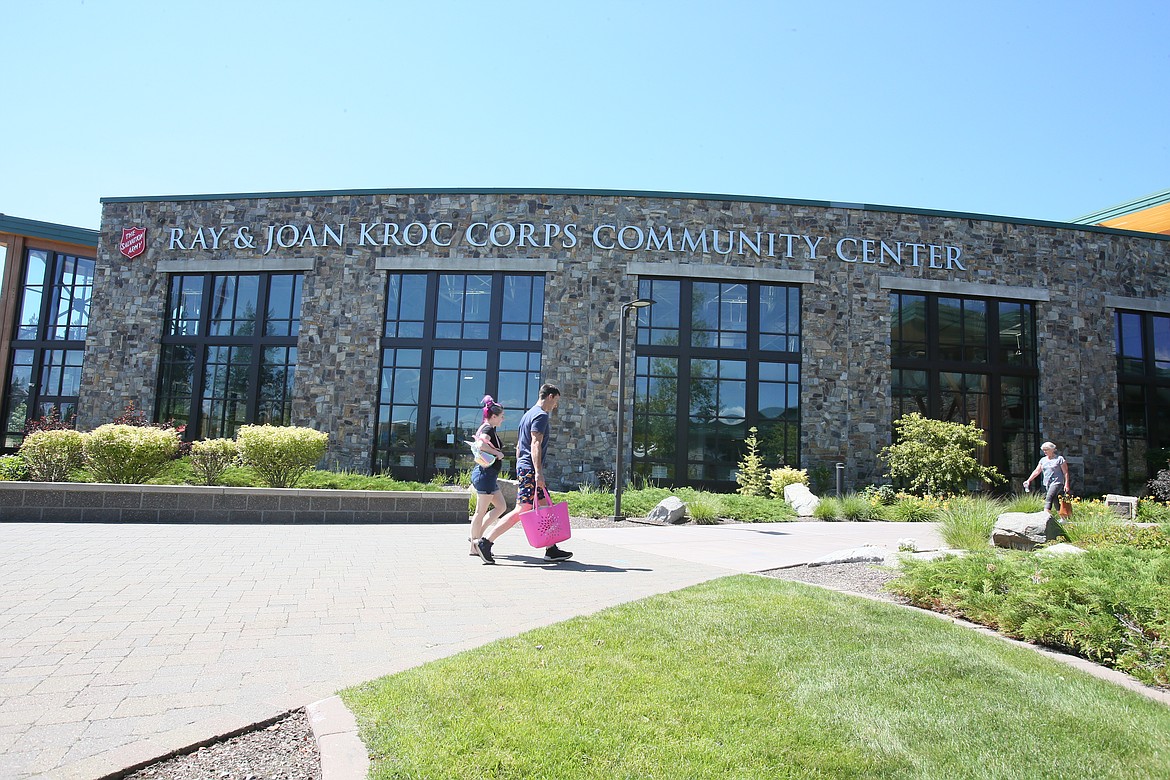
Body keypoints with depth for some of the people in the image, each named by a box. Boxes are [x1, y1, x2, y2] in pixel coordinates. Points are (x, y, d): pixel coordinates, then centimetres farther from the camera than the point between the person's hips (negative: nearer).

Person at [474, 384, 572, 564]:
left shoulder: (528, 414, 21)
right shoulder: (541, 415, -9)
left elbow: (519, 446, 24)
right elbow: (535, 444, -20)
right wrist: (538, 472, -25)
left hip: (523, 468, 11)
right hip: (531, 469, -11)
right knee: (522, 510, -12)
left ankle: (551, 549, 14)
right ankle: (485, 542, -11)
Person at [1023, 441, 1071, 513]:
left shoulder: (1060, 459, -1)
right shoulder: (1043, 460, 14)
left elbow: (1065, 472, -2)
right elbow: (1037, 471, 14)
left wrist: (1066, 484, -8)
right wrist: (1028, 480, 4)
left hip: (1057, 483, -6)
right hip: (1046, 484, 6)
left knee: (1048, 499, -22)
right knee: (1056, 502, 8)